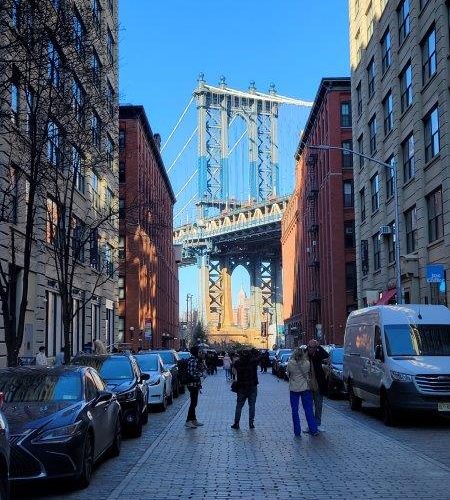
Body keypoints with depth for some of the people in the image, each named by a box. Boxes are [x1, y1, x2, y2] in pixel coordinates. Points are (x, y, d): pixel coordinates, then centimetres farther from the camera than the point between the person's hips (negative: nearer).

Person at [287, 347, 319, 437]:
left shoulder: (290, 364, -13)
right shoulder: (307, 363, -11)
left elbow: (288, 374, 2)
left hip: (294, 389, -1)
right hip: (305, 388, 1)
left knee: (295, 410, 7)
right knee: (308, 410, 9)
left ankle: (297, 431, 7)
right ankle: (314, 430, 10)